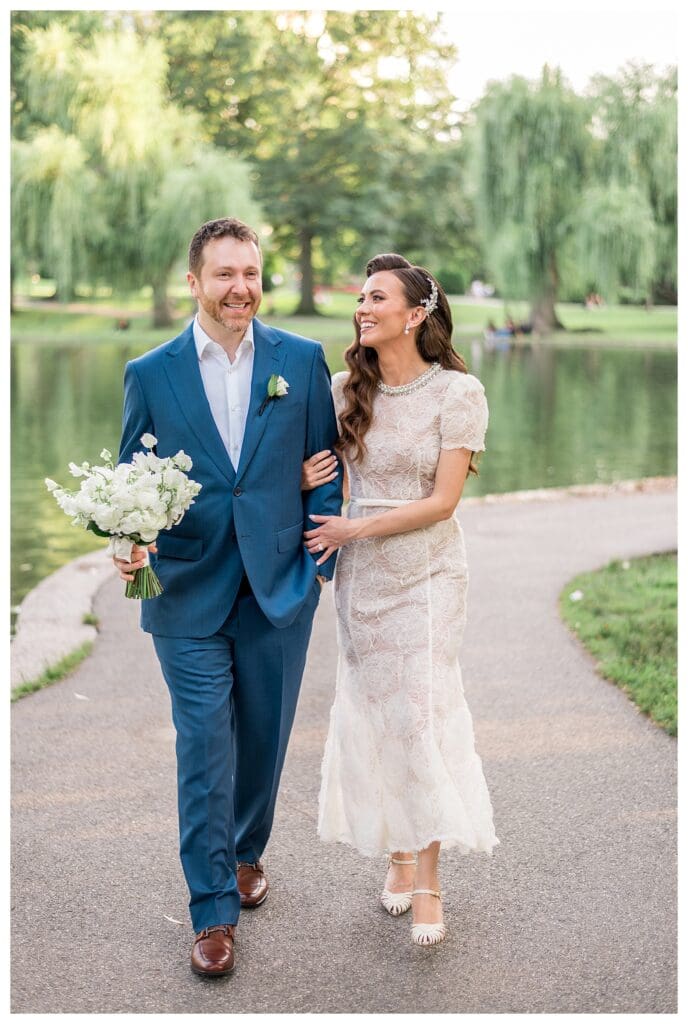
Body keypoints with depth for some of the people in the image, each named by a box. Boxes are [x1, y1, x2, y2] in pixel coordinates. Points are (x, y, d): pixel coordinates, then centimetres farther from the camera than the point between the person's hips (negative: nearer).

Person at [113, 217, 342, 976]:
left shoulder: (302, 360, 1)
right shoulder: (150, 374, 0)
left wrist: (319, 562, 0)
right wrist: (131, 542, -14)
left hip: (280, 591, 1)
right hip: (189, 597, -1)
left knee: (263, 741, 15)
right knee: (204, 751, 1)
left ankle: (246, 851, 40)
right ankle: (213, 910, 13)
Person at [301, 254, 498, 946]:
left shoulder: (457, 393, -10)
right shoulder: (345, 389, 2)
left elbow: (442, 501, -13)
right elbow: (317, 467, 15)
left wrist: (353, 529, -14)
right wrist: (306, 477, -9)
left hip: (426, 575, -4)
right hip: (360, 576, 4)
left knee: (421, 715, -4)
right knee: (374, 715, 9)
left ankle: (428, 883, 7)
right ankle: (398, 855, 25)